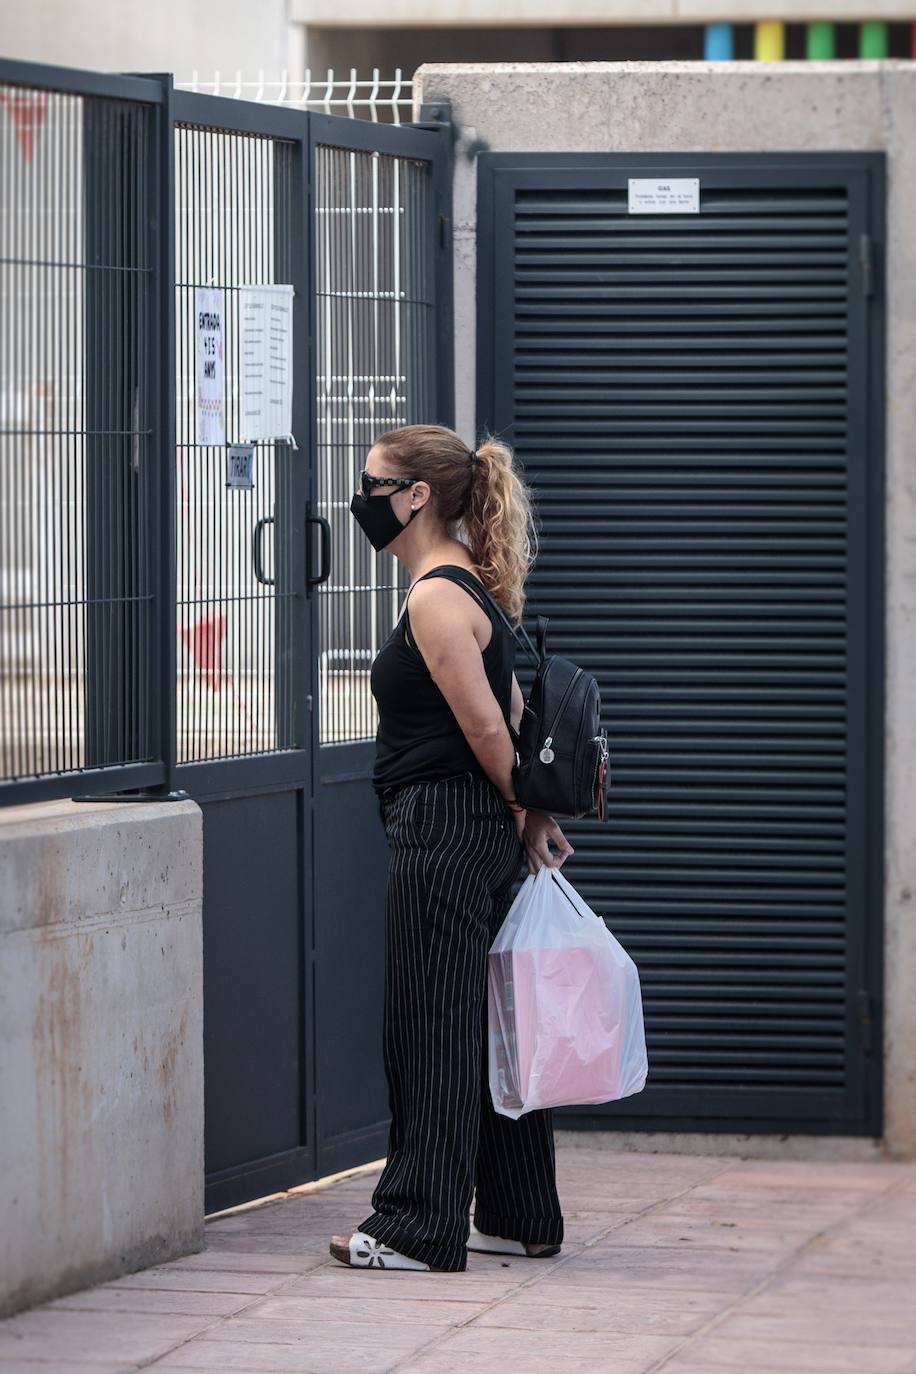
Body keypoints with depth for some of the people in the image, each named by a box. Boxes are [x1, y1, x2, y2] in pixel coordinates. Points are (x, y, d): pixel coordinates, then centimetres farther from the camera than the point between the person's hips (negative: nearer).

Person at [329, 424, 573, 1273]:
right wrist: (530, 818, 16)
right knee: (484, 1024, 14)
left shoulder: (436, 598, -17)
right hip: (482, 833, 10)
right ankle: (520, 1217, 20)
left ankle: (419, 1227, -1)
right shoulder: (470, 586, 14)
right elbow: (512, 715, 17)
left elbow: (488, 731, -17)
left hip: (441, 832, -10)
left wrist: (524, 814, -3)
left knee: (429, 1026, -5)